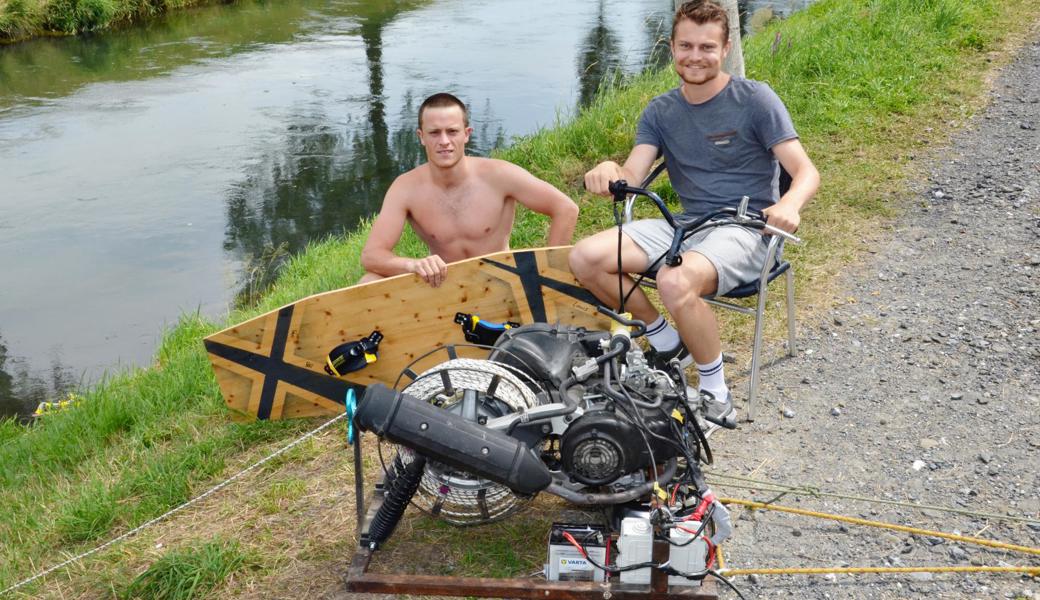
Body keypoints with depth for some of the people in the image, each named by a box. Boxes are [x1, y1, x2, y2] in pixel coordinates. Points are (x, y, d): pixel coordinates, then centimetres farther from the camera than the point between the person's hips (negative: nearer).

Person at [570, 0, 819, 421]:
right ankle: (666, 341, 5)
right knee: (585, 258, -15)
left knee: (675, 282, -37)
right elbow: (631, 178, -5)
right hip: (686, 225, 6)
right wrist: (608, 174, -30)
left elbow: (806, 172, -11)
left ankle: (715, 390, -13)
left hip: (745, 230, -5)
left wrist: (788, 205, -35)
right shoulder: (660, 112, 8)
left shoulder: (755, 99, -5)